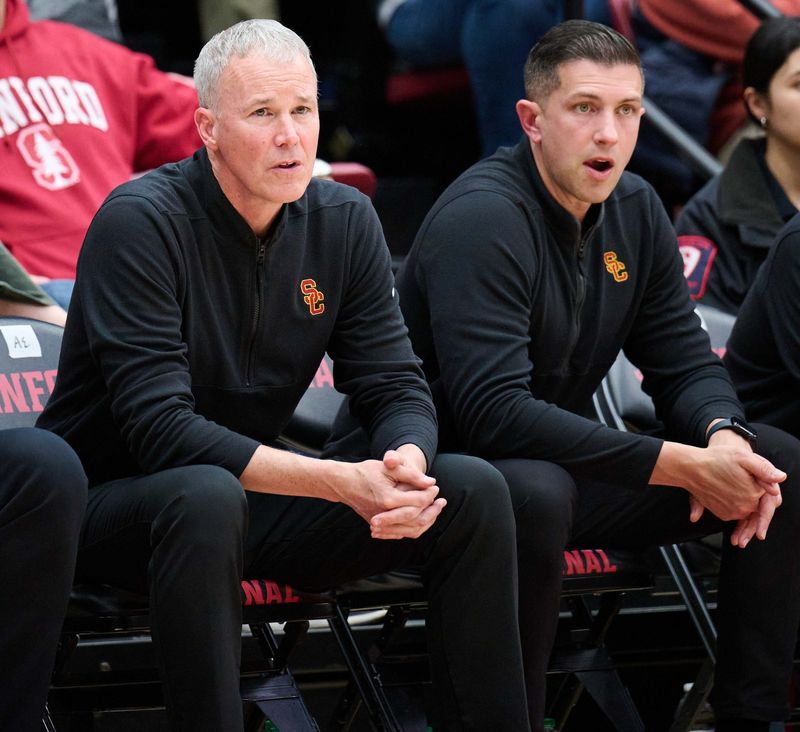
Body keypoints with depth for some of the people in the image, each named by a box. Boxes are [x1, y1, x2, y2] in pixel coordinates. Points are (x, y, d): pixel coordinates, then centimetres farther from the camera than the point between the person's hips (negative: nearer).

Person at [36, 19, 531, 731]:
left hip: (255, 494, 6)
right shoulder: (141, 222, -19)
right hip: (117, 503, -6)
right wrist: (340, 482, -34)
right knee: (207, 498, -40)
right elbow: (161, 429, -26)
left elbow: (396, 387, 0)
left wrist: (407, 464, -27)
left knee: (473, 491, -10)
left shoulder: (345, 220, 0)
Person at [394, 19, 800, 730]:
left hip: (568, 463, 8)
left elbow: (685, 360, 8)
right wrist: (682, 466, -31)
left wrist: (723, 436, -18)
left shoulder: (634, 210, 4)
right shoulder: (481, 218, -22)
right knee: (537, 491, -41)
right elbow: (493, 413, -31)